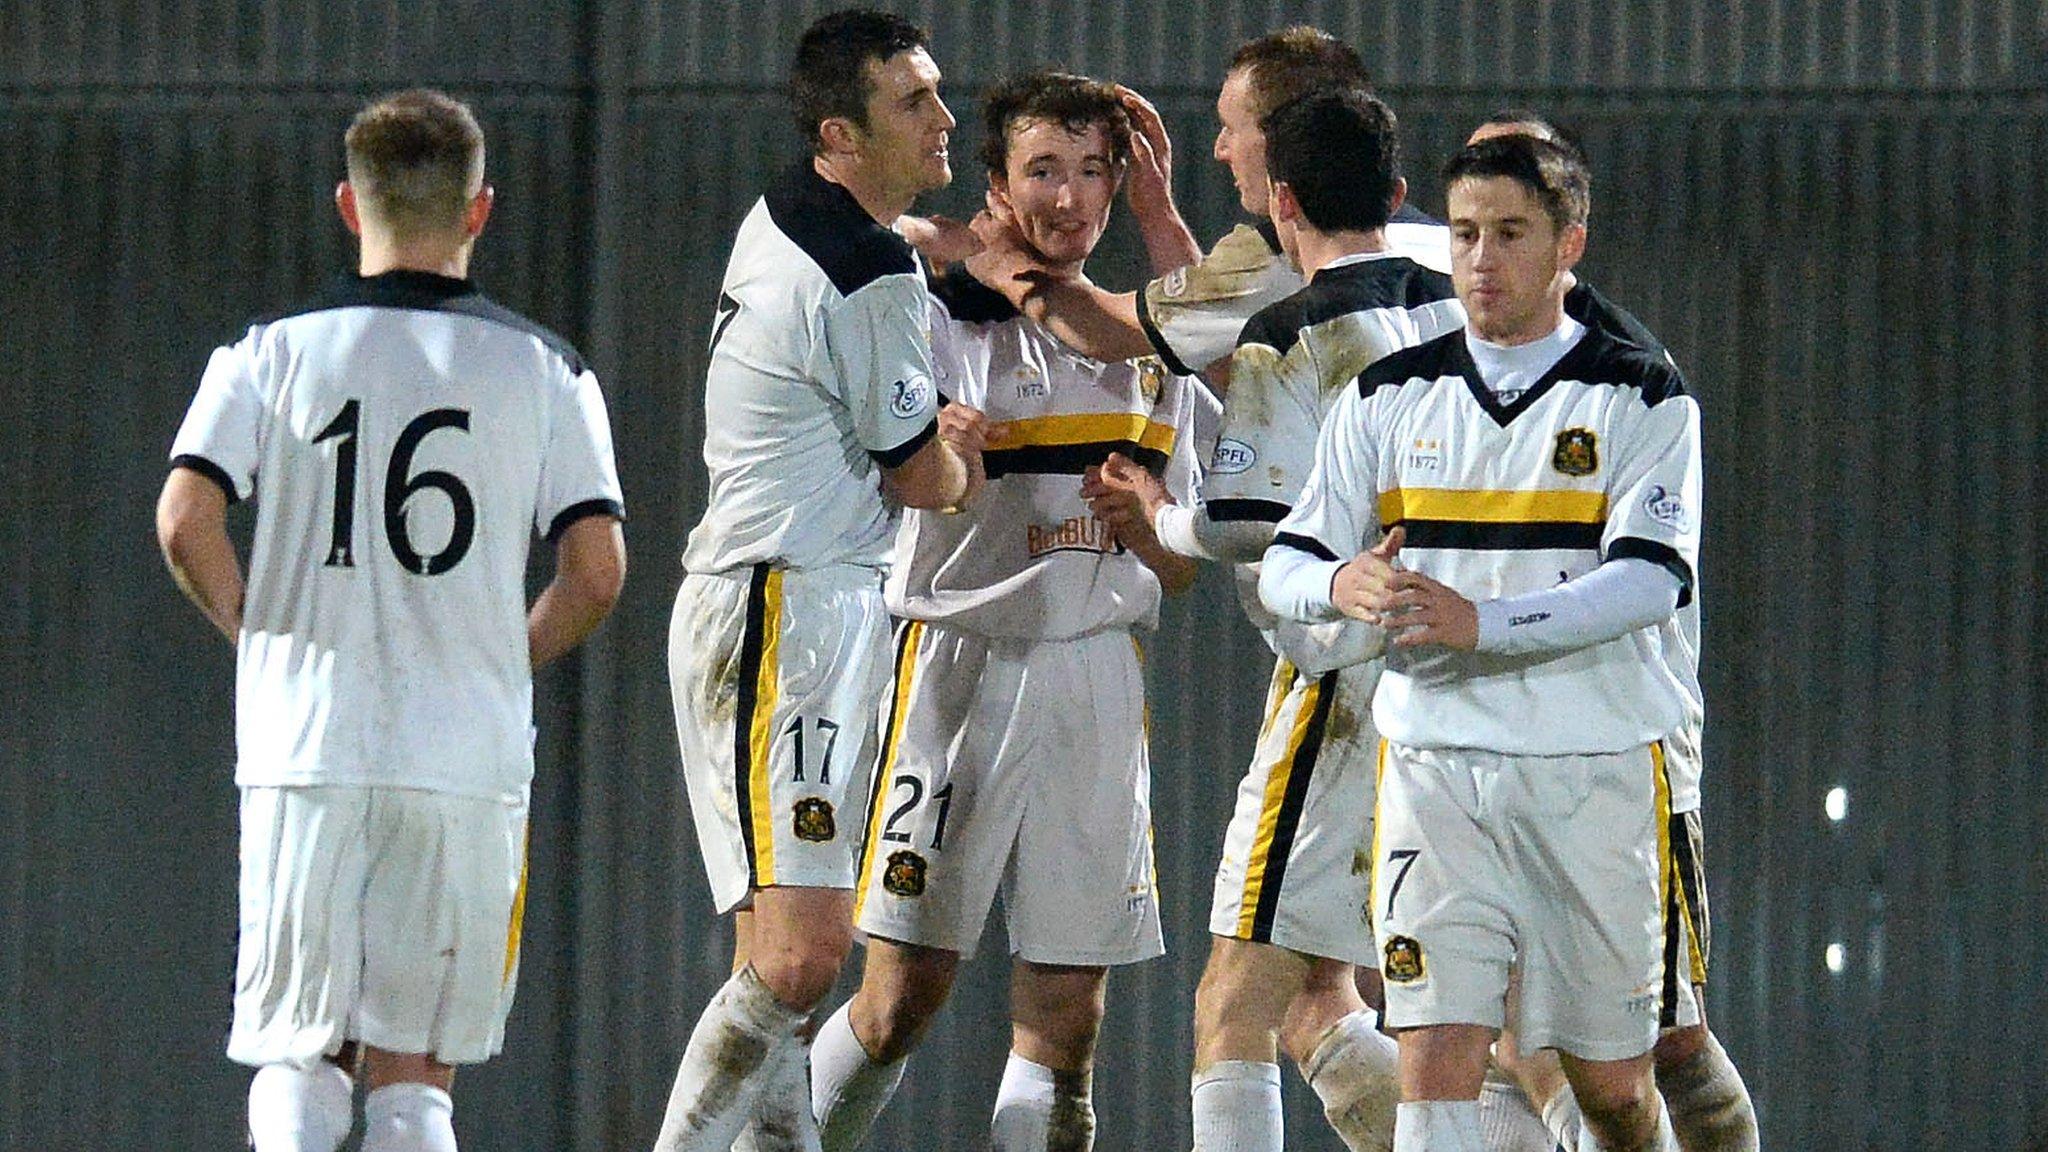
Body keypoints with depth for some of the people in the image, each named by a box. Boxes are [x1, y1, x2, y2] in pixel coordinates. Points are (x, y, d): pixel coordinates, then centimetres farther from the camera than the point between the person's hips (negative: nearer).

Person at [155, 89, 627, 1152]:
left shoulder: (270, 353, 2)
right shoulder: (544, 369, 3)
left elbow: (185, 525, -8)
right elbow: (596, 573, -3)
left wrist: (257, 634, 10)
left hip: (305, 747, 0)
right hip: (467, 761, 0)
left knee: (300, 1054, 8)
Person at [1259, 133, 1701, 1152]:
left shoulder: (1644, 400, 1)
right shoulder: (1388, 398, 10)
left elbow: (1649, 580, -13)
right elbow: (1284, 569, 6)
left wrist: (1483, 622, -28)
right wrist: (1343, 587, -19)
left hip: (1594, 771, -1)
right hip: (1435, 762, 1)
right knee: (1436, 1061, -13)